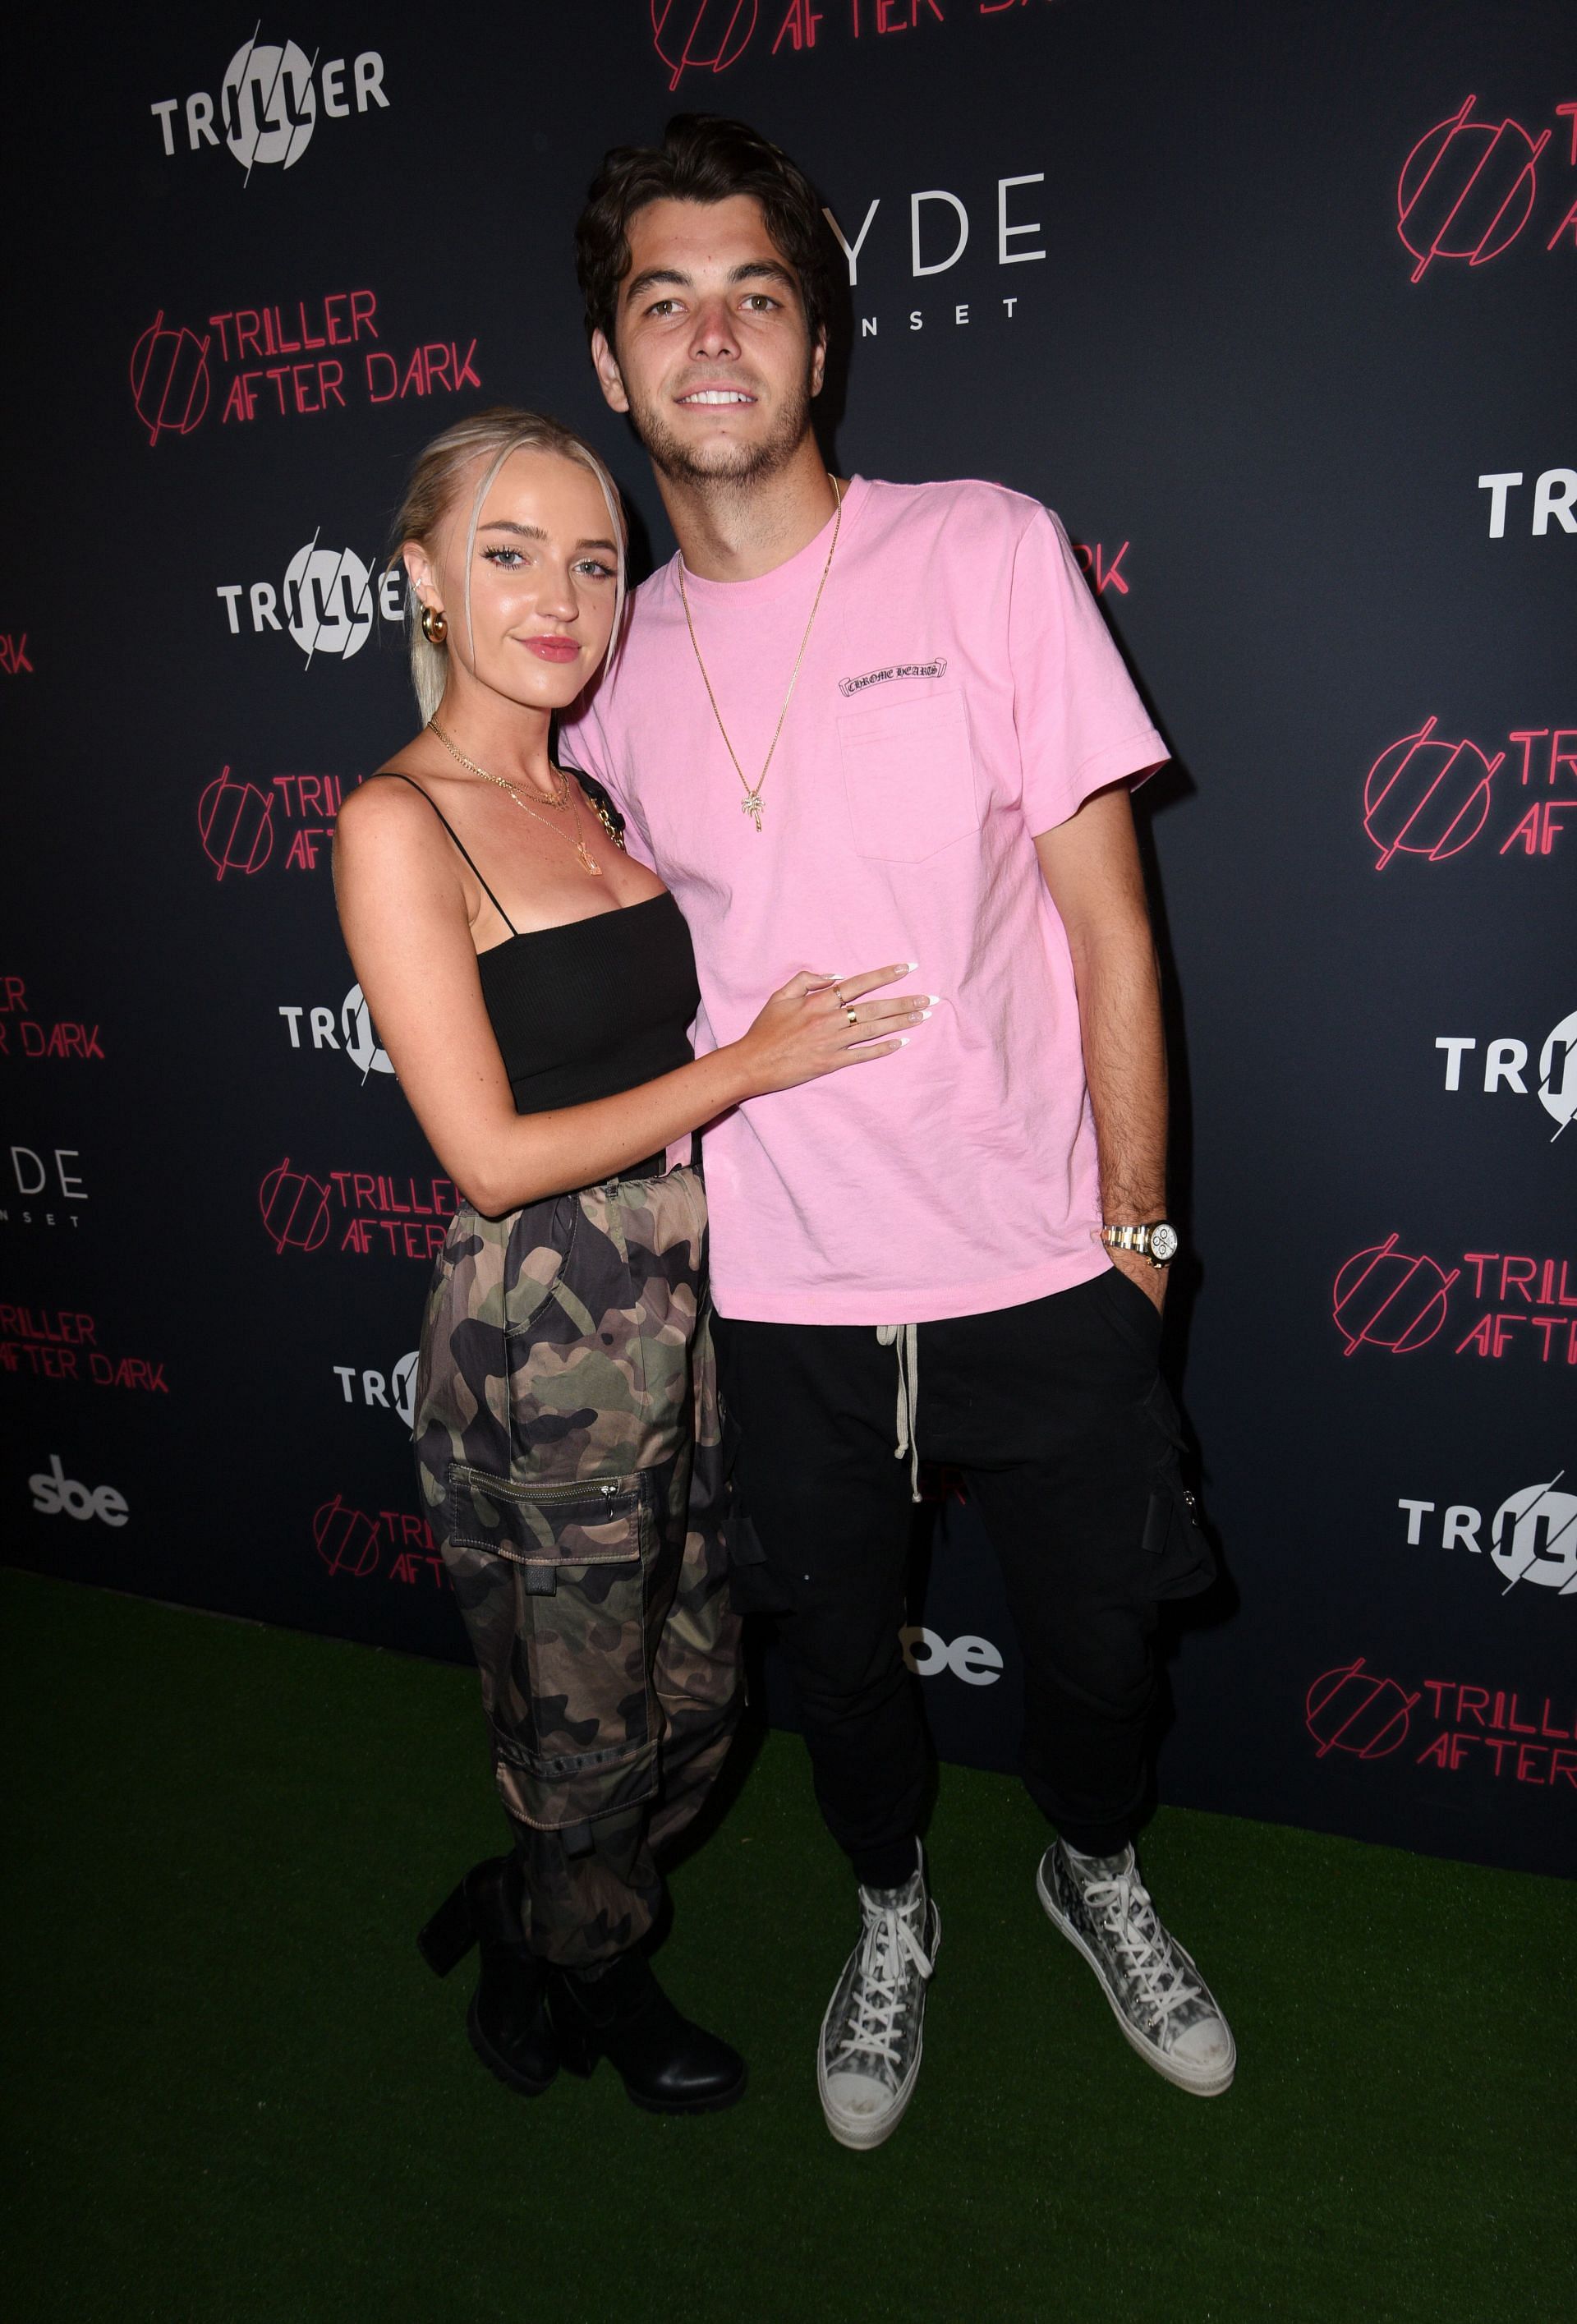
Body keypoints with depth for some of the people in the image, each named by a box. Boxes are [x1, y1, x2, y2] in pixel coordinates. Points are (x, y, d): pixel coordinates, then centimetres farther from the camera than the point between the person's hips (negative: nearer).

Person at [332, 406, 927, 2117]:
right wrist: (752, 1062, -13)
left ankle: (521, 1908, 49)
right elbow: (492, 1155, -18)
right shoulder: (397, 825, -14)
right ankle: (579, 1991, 46)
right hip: (535, 1346, -7)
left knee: (693, 1704, 21)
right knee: (586, 1730, 14)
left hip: (679, 1315, 8)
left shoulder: (595, 804, 10)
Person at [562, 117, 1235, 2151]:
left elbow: (1107, 919, -5)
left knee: (1096, 1639, 16)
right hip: (780, 1295, 2)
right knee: (836, 1660, 18)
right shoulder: (616, 664, 3)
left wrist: (1135, 1219, -4)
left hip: (1040, 1273, -1)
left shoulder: (987, 551, -6)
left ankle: (1096, 1874, 50)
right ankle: (891, 1918, 49)